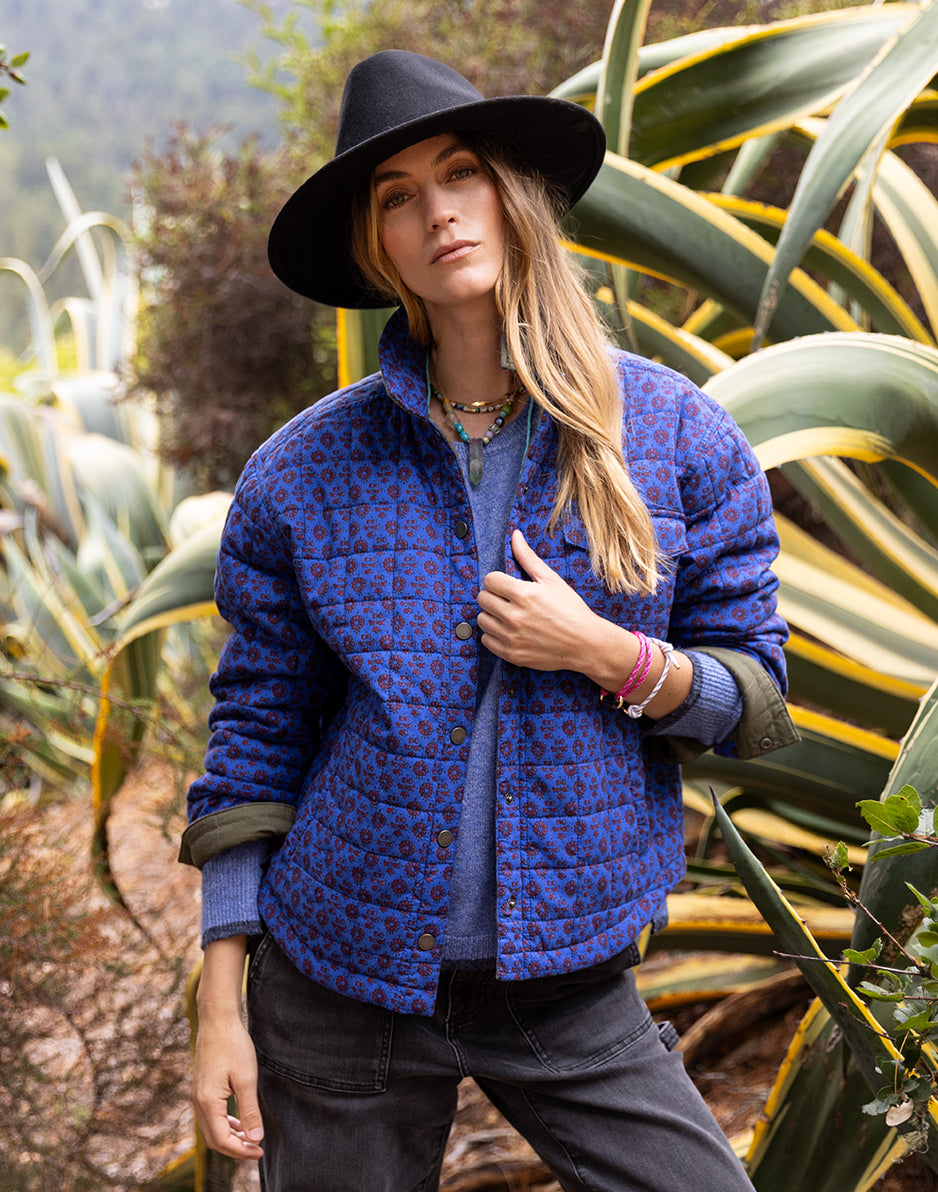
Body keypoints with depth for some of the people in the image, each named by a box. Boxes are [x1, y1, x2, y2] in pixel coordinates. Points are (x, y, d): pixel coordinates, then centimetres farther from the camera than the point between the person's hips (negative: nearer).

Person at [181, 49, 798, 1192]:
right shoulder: (302, 473, -3)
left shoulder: (677, 434, -2)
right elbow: (257, 735, 1)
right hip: (338, 995, 0)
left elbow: (757, 700, 3)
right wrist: (222, 1003, -1)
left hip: (568, 992, 0)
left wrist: (606, 654, -16)